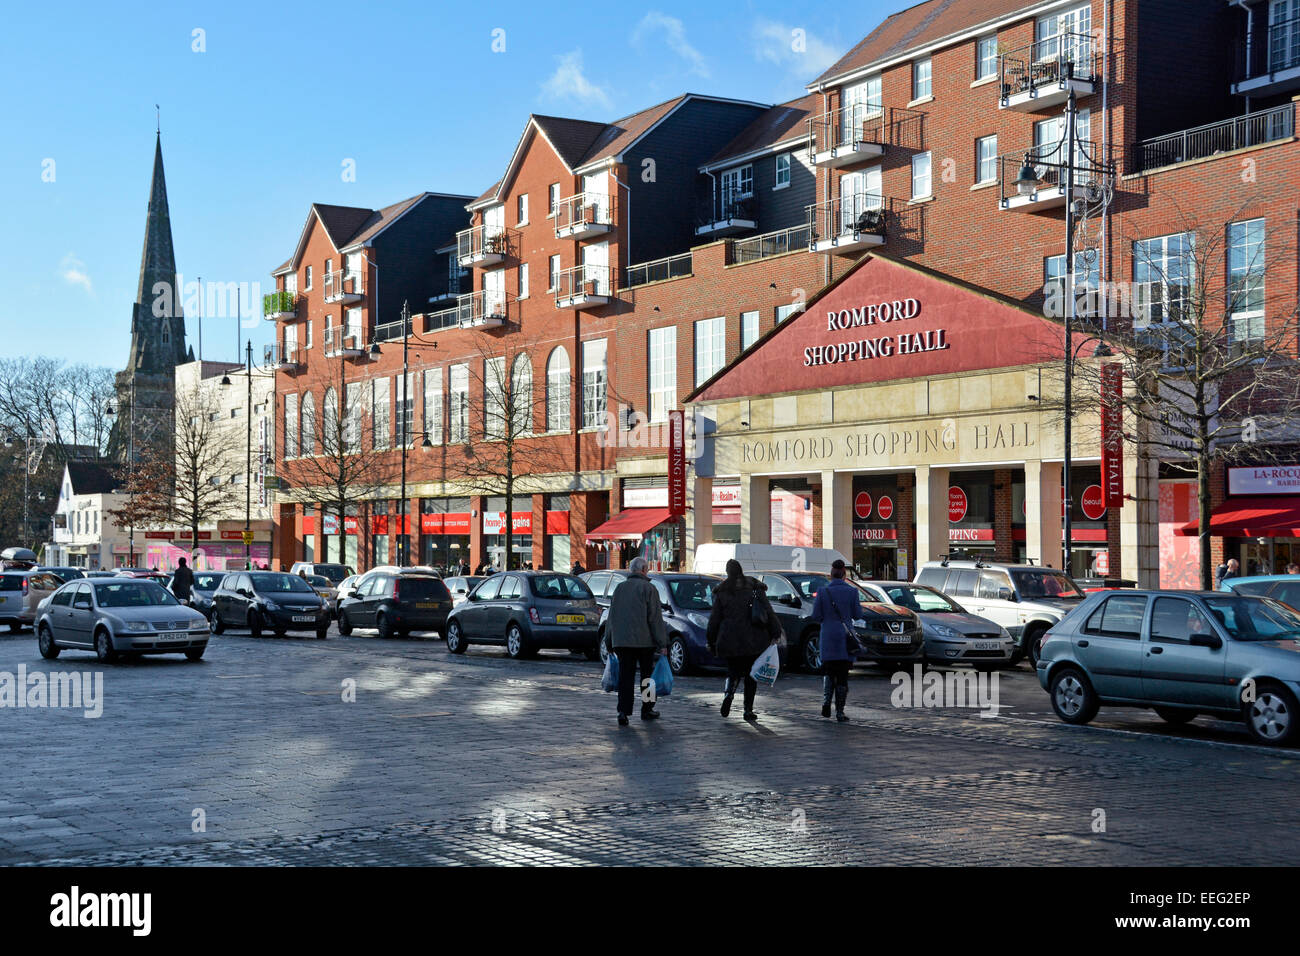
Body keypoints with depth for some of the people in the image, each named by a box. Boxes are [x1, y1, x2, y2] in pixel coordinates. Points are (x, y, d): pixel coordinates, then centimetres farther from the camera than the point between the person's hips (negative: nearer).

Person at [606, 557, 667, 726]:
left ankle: (623, 711, -11)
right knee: (647, 675, 12)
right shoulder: (648, 588, -6)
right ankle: (647, 710, 19)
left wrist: (611, 642, 18)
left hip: (621, 641, 4)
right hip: (645, 641, -4)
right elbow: (655, 618, -9)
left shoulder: (619, 588, 10)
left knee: (625, 676, 1)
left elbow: (611, 617, 13)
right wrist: (661, 643, -7)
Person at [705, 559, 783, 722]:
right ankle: (748, 710, 5)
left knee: (733, 672, 12)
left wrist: (711, 641, 9)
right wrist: (775, 634, 2)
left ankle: (728, 694, -18)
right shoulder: (755, 588, 3)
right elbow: (768, 612, 0)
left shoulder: (722, 592, 1)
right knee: (751, 674, 9)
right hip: (754, 641, 0)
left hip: (730, 641, 0)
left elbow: (714, 619, 2)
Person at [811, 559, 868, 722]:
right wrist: (863, 615, 21)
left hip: (828, 637, 1)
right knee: (842, 674, 4)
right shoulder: (852, 591, -4)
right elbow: (857, 615, -1)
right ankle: (840, 711, 2)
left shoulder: (822, 592, -4)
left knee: (829, 672, 16)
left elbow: (816, 616, -3)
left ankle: (826, 702, -3)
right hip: (845, 637, 0)